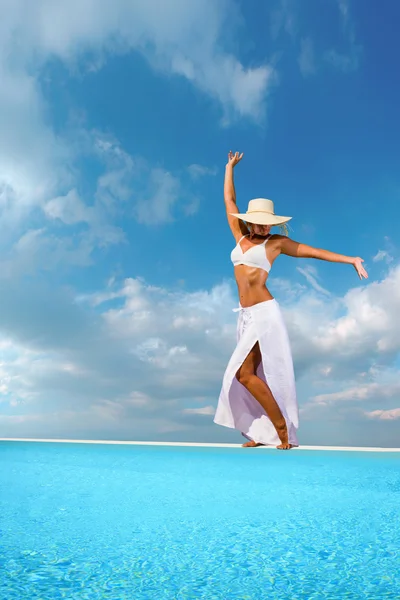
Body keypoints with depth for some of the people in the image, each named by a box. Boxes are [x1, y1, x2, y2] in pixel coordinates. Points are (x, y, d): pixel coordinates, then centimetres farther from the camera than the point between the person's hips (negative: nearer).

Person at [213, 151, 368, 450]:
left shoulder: (276, 242, 1)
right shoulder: (241, 236, 13)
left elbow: (313, 251, 3)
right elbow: (229, 200, 21)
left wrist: (350, 259, 1)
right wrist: (230, 166, 28)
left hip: (264, 313, -6)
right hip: (247, 315, 6)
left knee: (243, 373, -12)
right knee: (254, 374, 7)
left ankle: (282, 428, 0)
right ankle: (265, 432, 19)